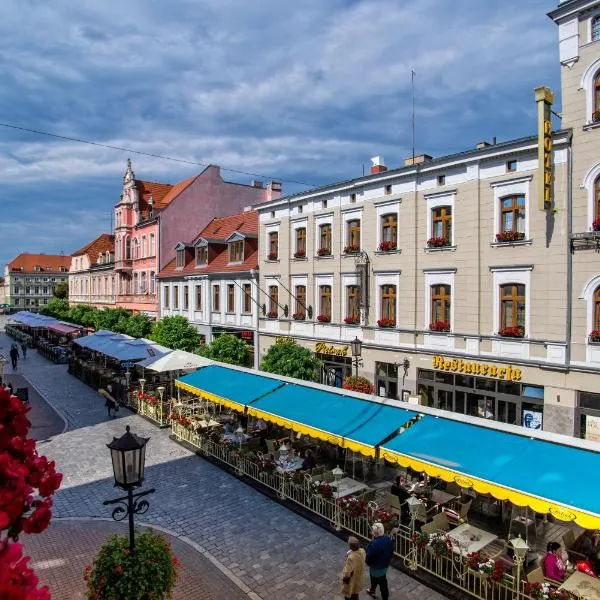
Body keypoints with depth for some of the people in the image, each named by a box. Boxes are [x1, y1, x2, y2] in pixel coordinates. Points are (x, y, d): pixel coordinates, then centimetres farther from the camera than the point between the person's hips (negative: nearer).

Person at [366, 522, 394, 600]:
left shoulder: (374, 544, -36)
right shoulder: (388, 539, -14)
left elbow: (369, 556, -24)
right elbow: (391, 552, 1)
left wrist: (367, 561, -2)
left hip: (377, 567, -7)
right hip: (386, 564, 7)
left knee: (382, 584, 15)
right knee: (374, 578, 30)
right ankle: (372, 590, 50)